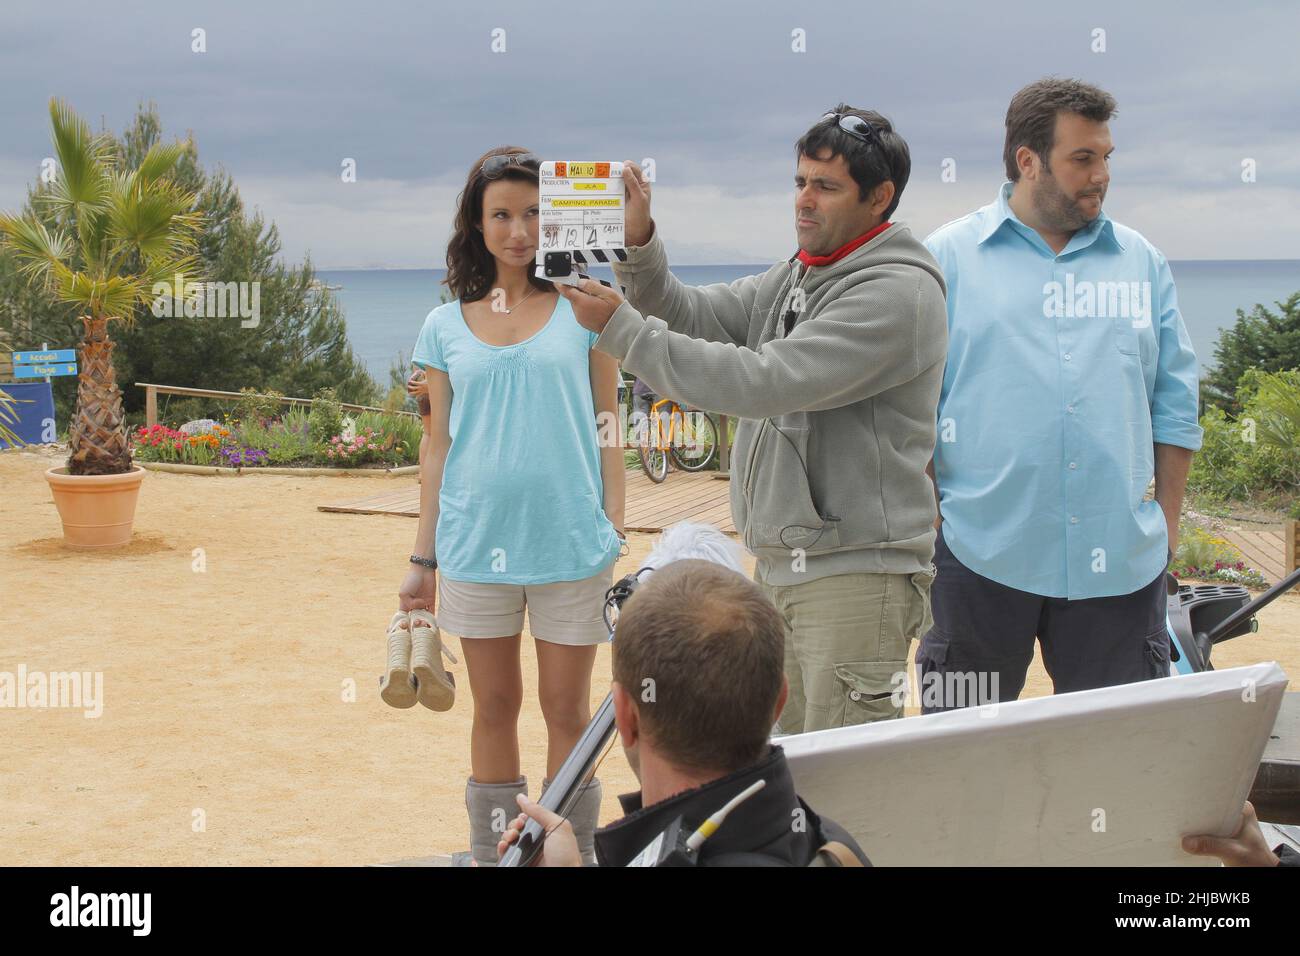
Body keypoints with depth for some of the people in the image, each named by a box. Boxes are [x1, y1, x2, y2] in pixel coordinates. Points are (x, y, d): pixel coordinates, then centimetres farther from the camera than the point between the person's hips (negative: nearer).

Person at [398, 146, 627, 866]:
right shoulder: (445, 327, 7)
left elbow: (607, 429, 4)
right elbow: (438, 448, 10)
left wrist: (616, 536, -2)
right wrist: (422, 560, 9)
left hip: (571, 543, -2)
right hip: (476, 543, 2)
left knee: (568, 711, 6)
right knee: (494, 710, 11)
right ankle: (489, 854, 21)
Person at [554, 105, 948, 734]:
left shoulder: (898, 292, -15)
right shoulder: (796, 277, 14)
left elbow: (765, 382, -22)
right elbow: (692, 317, 11)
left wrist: (621, 328, -19)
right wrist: (638, 241, -7)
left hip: (855, 572, -8)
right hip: (779, 564, 9)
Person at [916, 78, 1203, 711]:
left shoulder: (1143, 262, 12)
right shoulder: (946, 259, 2)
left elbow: (1175, 405, 13)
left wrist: (1166, 521, 8)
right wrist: (928, 523, -5)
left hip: (1120, 563, 3)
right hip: (981, 557, -2)